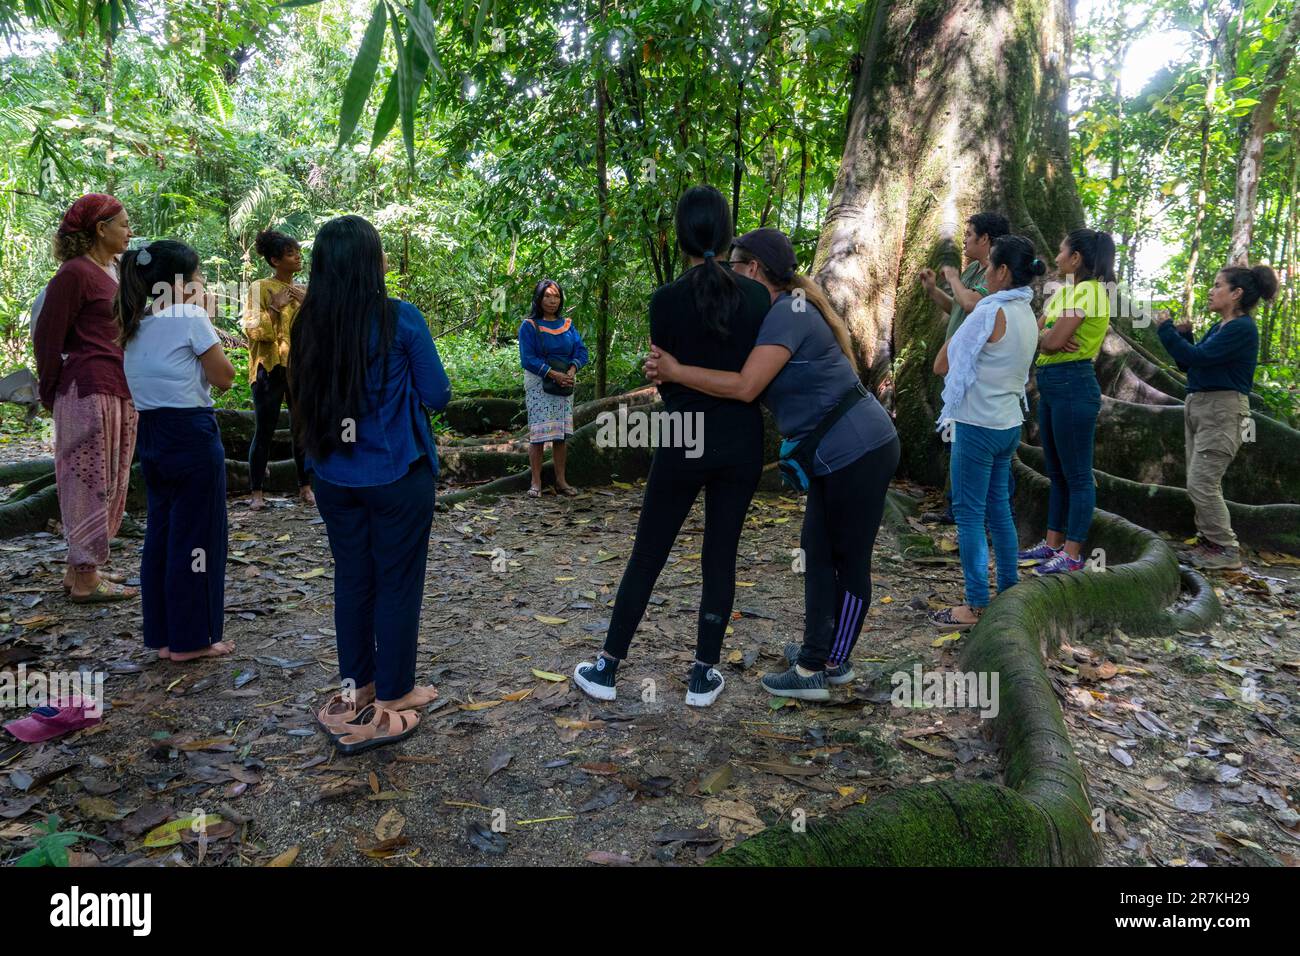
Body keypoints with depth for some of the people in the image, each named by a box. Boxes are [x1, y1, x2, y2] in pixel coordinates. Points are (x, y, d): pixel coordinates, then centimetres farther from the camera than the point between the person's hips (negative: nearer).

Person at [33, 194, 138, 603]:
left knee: (110, 482, 14)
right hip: (89, 391, -9)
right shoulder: (75, 273, -9)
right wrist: (51, 394, -2)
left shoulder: (115, 270, 16)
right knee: (90, 480, -3)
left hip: (121, 392, 9)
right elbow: (47, 337, -8)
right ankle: (85, 578, 5)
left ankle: (83, 567, 26)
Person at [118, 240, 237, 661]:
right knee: (196, 535, 1)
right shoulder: (190, 317, -11)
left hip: (151, 434, 8)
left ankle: (163, 635, 23)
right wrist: (204, 320, 0)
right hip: (192, 435, -8)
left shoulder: (135, 325, 13)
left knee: (161, 532, 14)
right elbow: (224, 377, -6)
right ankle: (191, 638, 10)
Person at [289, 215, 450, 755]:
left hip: (333, 477, 5)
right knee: (398, 582, 7)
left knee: (352, 578, 15)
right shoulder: (401, 320, -13)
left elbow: (303, 396, 12)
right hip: (397, 474, -4)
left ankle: (357, 689, 28)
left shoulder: (308, 326, -1)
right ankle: (390, 701, 17)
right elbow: (437, 395, -6)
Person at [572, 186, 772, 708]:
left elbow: (665, 378, 0)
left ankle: (607, 669, 20)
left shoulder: (666, 299, -9)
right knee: (721, 558, 11)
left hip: (684, 442, -2)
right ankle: (703, 676, 19)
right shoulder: (757, 295, -3)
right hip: (741, 443, 2)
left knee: (647, 555, 10)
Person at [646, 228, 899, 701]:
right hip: (840, 453, 10)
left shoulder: (787, 313, -18)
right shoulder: (782, 313, 14)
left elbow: (745, 387, -27)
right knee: (818, 551, 15)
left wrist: (675, 371, -20)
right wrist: (672, 367, -7)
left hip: (858, 452, -10)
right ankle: (822, 654, 26)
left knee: (849, 561, 2)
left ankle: (819, 667, 12)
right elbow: (737, 369, 7)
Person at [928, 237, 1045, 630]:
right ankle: (1009, 590, 26)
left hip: (978, 426, -9)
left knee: (969, 513, -1)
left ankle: (975, 607, 4)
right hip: (1010, 424, 9)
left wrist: (954, 332, 4)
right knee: (998, 507, 17)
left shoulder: (990, 313, -17)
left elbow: (942, 366, -13)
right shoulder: (1027, 316, 9)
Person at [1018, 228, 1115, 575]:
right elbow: (1037, 336, 10)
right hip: (1051, 385, 10)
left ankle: (1072, 554, 5)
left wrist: (1048, 336, 2)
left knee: (1077, 474, -2)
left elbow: (1053, 340, -19)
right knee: (1056, 471, 15)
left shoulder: (1089, 290, -13)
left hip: (1072, 385, -10)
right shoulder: (1063, 292, 15)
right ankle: (1053, 543, 24)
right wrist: (1051, 336, -11)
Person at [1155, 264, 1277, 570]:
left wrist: (1166, 329, -12)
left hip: (1222, 410, -9)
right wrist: (1183, 335, 5)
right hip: (1198, 406, 9)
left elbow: (1197, 357, -21)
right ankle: (1209, 542, 17)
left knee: (1201, 484, -11)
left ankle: (1227, 550, -2)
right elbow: (1189, 363, 18)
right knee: (1202, 483, 10)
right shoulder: (1219, 327, 14)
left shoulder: (1242, 328, -13)